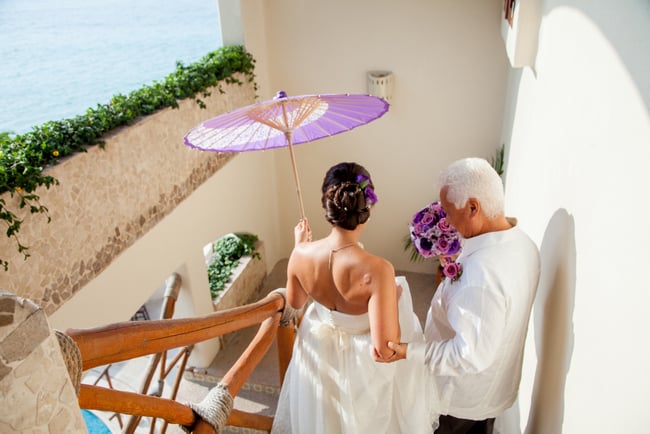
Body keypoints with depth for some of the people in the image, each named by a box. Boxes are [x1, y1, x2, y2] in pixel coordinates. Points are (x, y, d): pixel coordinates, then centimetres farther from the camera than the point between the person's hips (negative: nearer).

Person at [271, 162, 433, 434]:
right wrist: (395, 297, -17)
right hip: (362, 365, -3)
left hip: (318, 354, 3)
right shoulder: (377, 270, -38)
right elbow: (384, 348, -32)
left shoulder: (301, 255, -25)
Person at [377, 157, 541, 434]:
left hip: (459, 398, -7)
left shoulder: (481, 270, -38)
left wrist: (409, 352, -29)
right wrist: (458, 269, 1)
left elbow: (472, 354, -34)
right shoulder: (523, 244, -9)